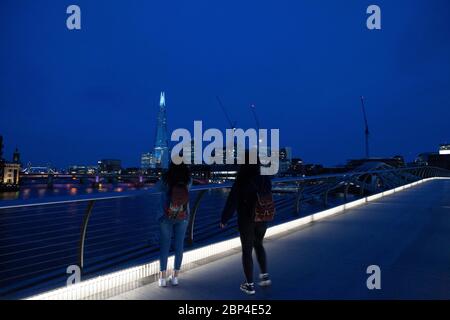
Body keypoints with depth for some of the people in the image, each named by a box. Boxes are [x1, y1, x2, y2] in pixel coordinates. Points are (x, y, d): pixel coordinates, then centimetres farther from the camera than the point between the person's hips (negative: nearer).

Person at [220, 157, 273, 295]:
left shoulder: (241, 182, -17)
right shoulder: (265, 179, -3)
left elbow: (232, 202, -14)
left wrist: (224, 219, -3)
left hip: (246, 220, -4)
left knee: (247, 250, 8)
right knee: (258, 245, 26)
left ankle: (249, 285, 16)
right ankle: (264, 276, 24)